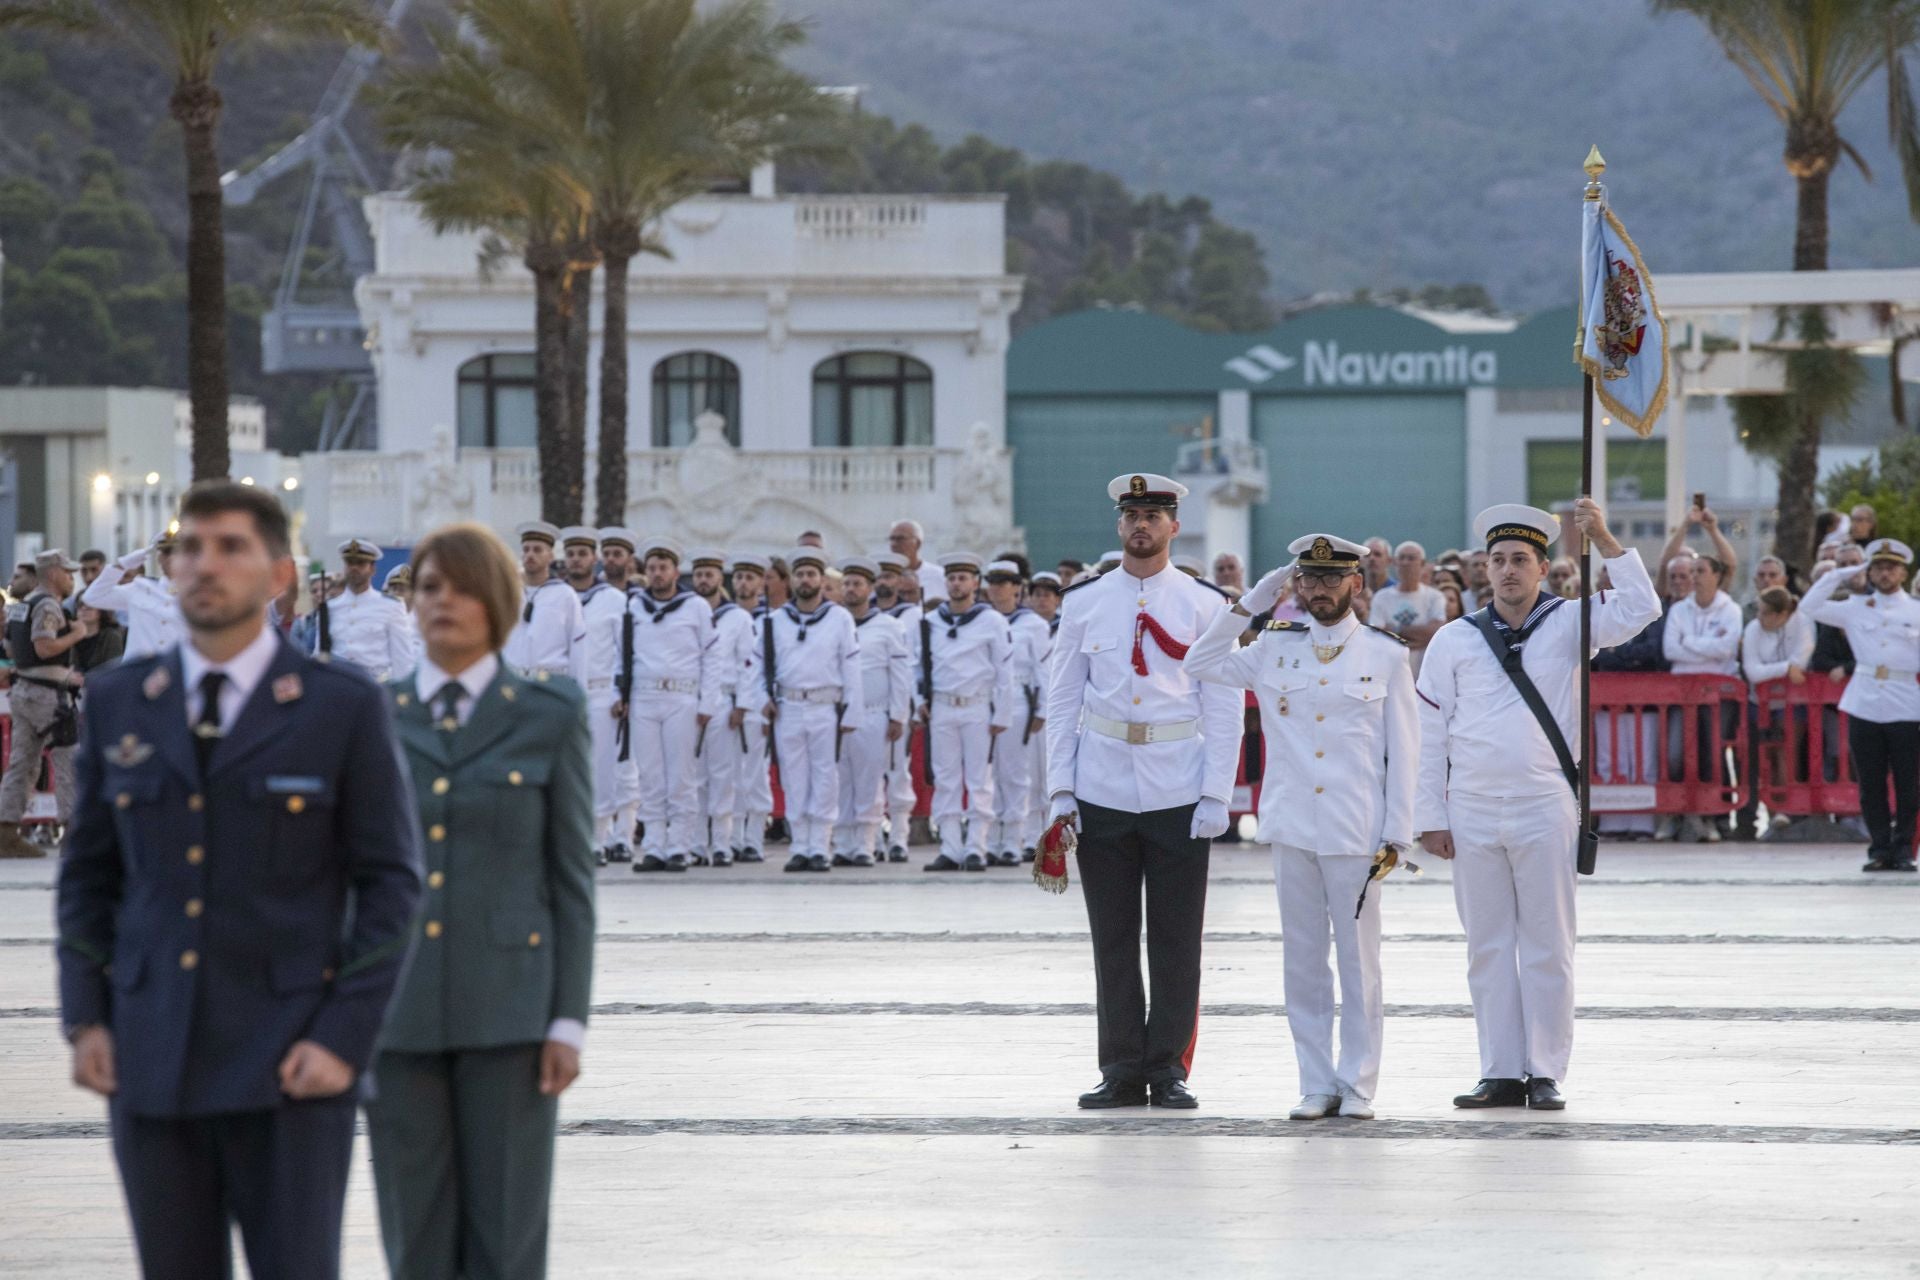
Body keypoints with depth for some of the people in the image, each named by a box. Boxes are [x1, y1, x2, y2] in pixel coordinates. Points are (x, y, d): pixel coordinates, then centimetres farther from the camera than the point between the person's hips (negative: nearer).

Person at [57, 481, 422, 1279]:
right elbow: (87, 873, 15)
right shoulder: (118, 704, 9)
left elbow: (390, 884, -1)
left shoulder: (345, 709, -1)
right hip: (149, 1061, 3)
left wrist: (345, 1040, -10)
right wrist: (84, 1020, 3)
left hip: (287, 1067, -3)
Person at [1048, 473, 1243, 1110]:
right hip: (1102, 790, 1)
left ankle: (1170, 1069, 9)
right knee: (1112, 938, 4)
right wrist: (1060, 790, 1)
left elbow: (1224, 709, 1)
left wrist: (1215, 795, -6)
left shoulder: (1205, 605, 2)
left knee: (1177, 940, 1)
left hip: (1178, 793, -1)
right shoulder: (1084, 601, 7)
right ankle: (1123, 1070, 10)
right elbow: (1062, 699, 8)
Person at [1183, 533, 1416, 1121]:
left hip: (1356, 831, -3)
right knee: (1303, 960, 5)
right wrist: (1251, 602, 6)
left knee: (1359, 960, 1)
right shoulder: (1275, 649, 9)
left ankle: (1357, 1087, 7)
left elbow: (1403, 748, 2)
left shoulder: (1386, 654, 2)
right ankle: (1316, 1086, 10)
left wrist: (1396, 832, -3)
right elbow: (1199, 664, 11)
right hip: (1292, 828, 3)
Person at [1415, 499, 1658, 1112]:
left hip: (1545, 812, -1)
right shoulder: (1454, 640, 7)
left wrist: (1604, 539, -13)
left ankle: (1545, 1073, 4)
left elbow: (1639, 609, -9)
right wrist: (1430, 816, 2)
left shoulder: (1568, 625, 5)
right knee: (1488, 947, 5)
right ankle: (1500, 1073, 9)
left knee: (1548, 946, 0)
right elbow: (1430, 733, 7)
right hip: (1472, 813, 2)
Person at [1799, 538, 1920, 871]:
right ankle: (1880, 849, 9)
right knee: (1871, 784, 3)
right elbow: (1810, 606, 9)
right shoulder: (1855, 609, 11)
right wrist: (1839, 575, 6)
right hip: (1864, 706, 2)